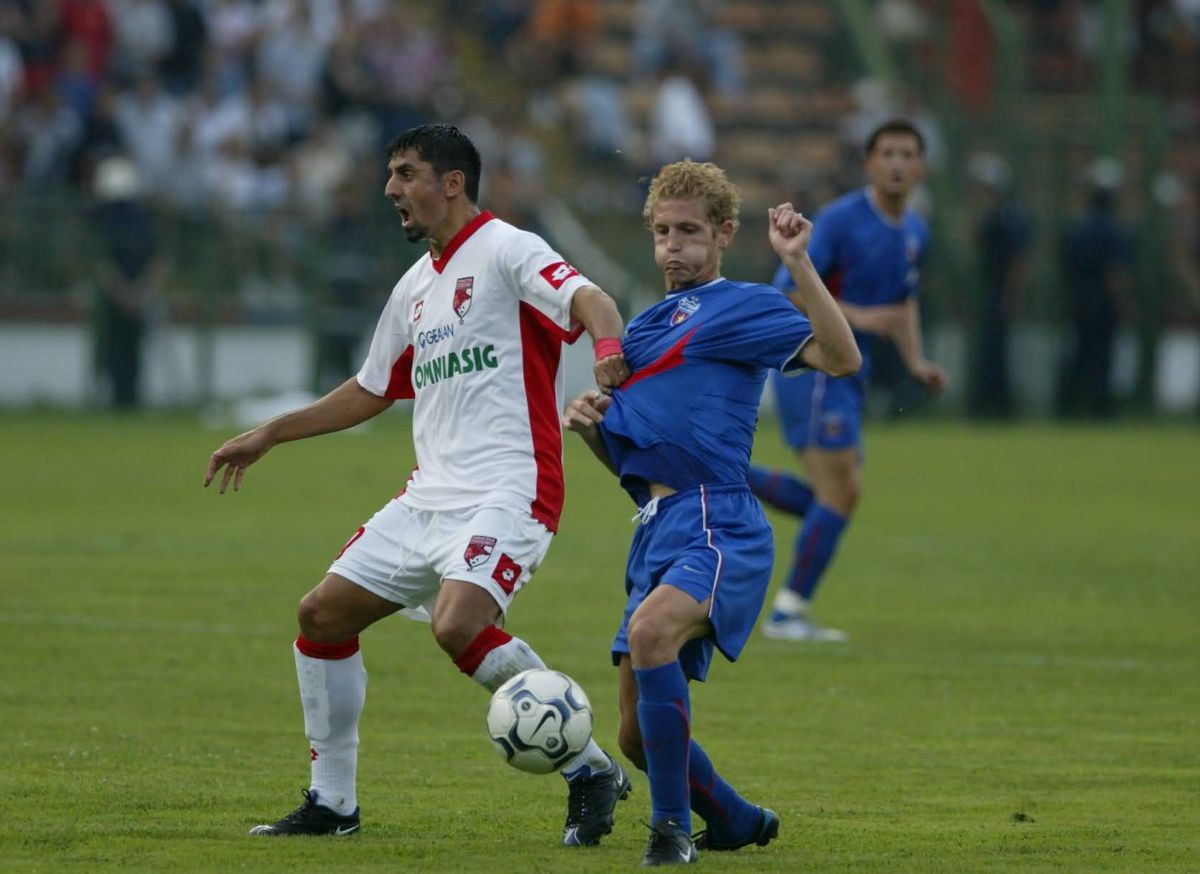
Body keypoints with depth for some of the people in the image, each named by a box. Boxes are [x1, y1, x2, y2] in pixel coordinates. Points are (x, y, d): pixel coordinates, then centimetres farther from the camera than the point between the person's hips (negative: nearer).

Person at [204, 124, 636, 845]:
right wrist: (269, 435, 34)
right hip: (431, 496, 9)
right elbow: (372, 391, 32)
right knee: (324, 614, 5)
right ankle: (332, 803, 15)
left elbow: (586, 298, -23)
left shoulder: (505, 251, -6)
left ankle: (591, 771, -16)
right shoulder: (417, 286, 20)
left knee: (458, 625, -29)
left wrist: (609, 345, -46)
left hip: (509, 489, -9)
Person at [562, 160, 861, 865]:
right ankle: (739, 824, 35)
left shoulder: (742, 306, 0)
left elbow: (842, 358, -17)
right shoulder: (647, 324, 23)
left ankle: (672, 828, -30)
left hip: (716, 523, -8)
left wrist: (798, 262, -22)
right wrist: (590, 424, 5)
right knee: (639, 735, 9)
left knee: (652, 630, -37)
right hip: (656, 529, 8)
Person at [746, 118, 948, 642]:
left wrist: (916, 362, 10)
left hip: (848, 374, 9)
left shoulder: (915, 234, 10)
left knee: (835, 497, 8)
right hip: (811, 366, -9)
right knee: (841, 491, -11)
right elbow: (787, 289, -18)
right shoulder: (841, 220, -15)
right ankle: (788, 613, 0)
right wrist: (857, 317, -26)